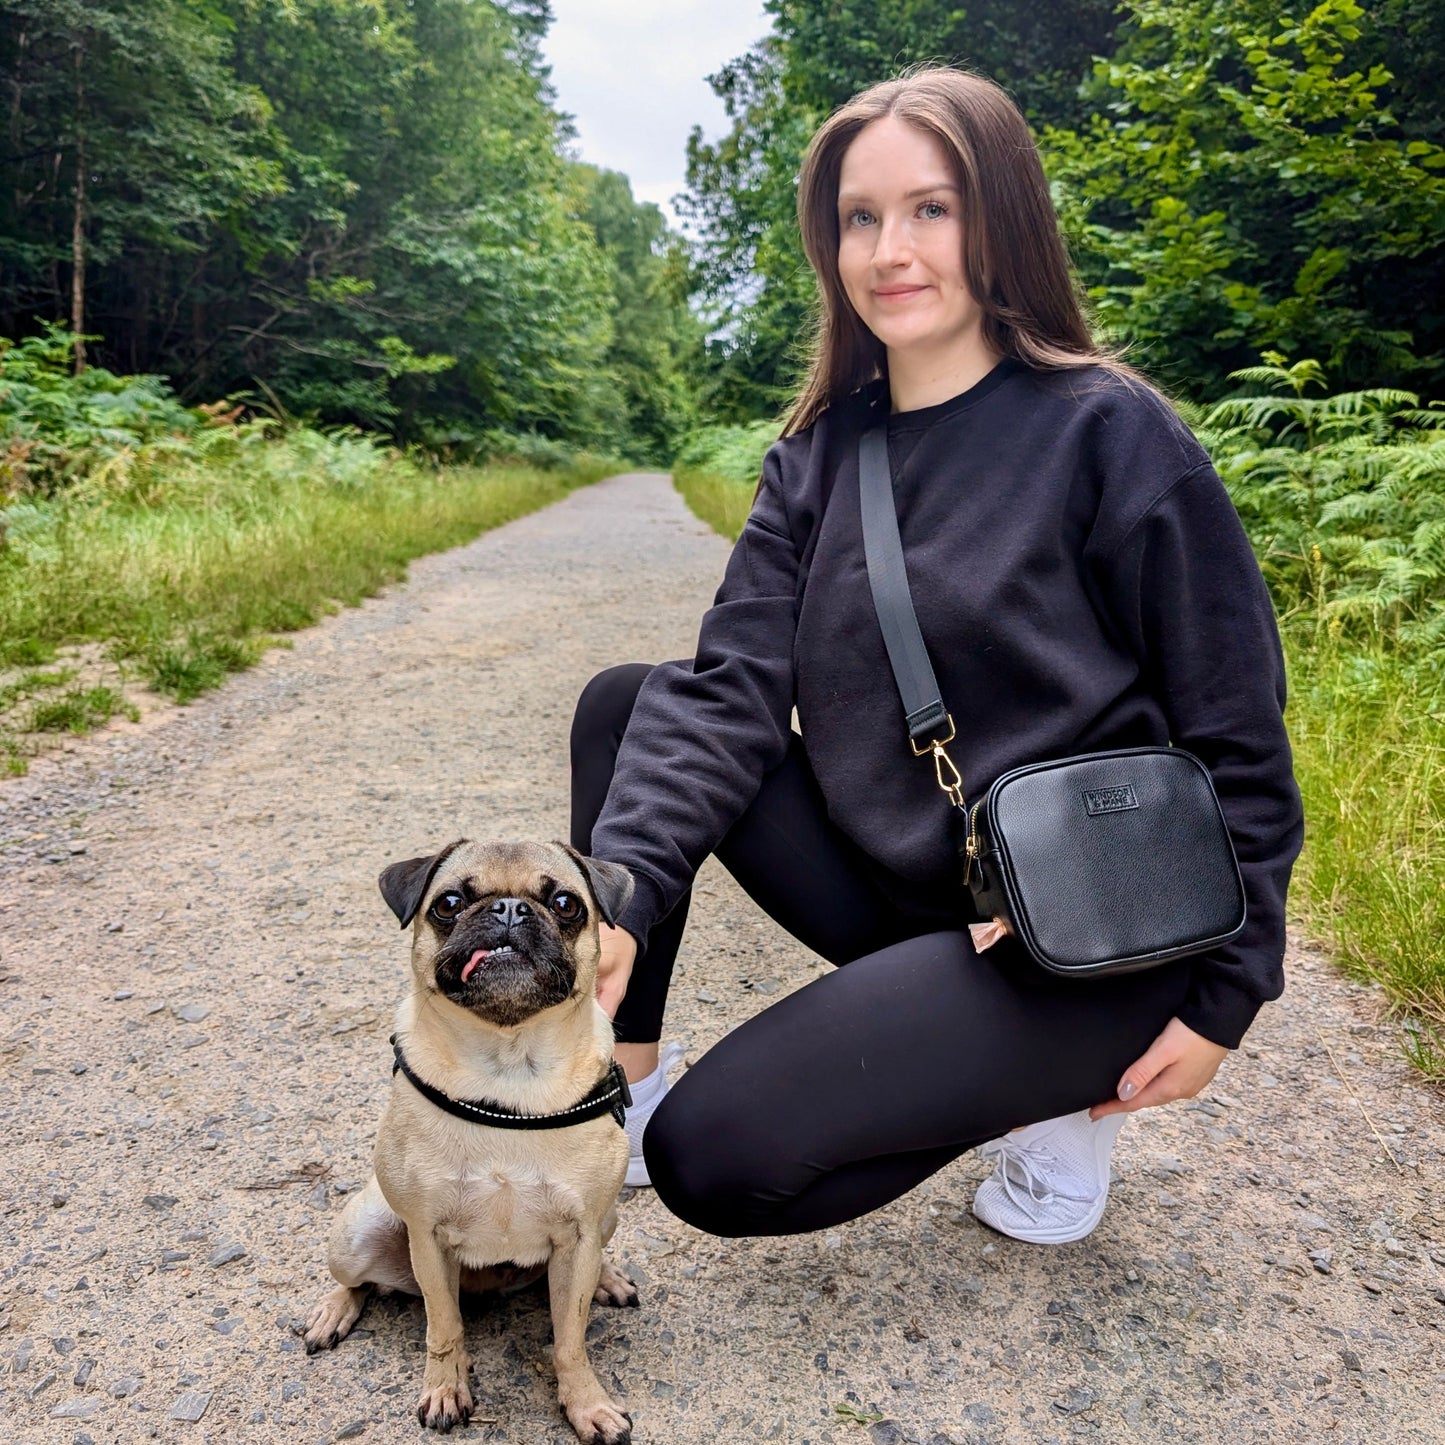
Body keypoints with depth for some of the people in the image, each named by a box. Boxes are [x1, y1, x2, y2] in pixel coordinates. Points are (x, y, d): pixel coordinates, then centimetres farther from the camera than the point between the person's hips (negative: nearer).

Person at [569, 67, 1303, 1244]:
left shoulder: (1111, 433, -13)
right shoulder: (820, 455, 3)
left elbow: (1237, 738, -9)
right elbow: (732, 686, -8)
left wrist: (1223, 1002, -8)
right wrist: (622, 896, -22)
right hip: (890, 891, 6)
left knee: (713, 1157, -16)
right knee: (624, 703, -4)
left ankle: (1061, 1099, 6)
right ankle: (622, 1090, 3)